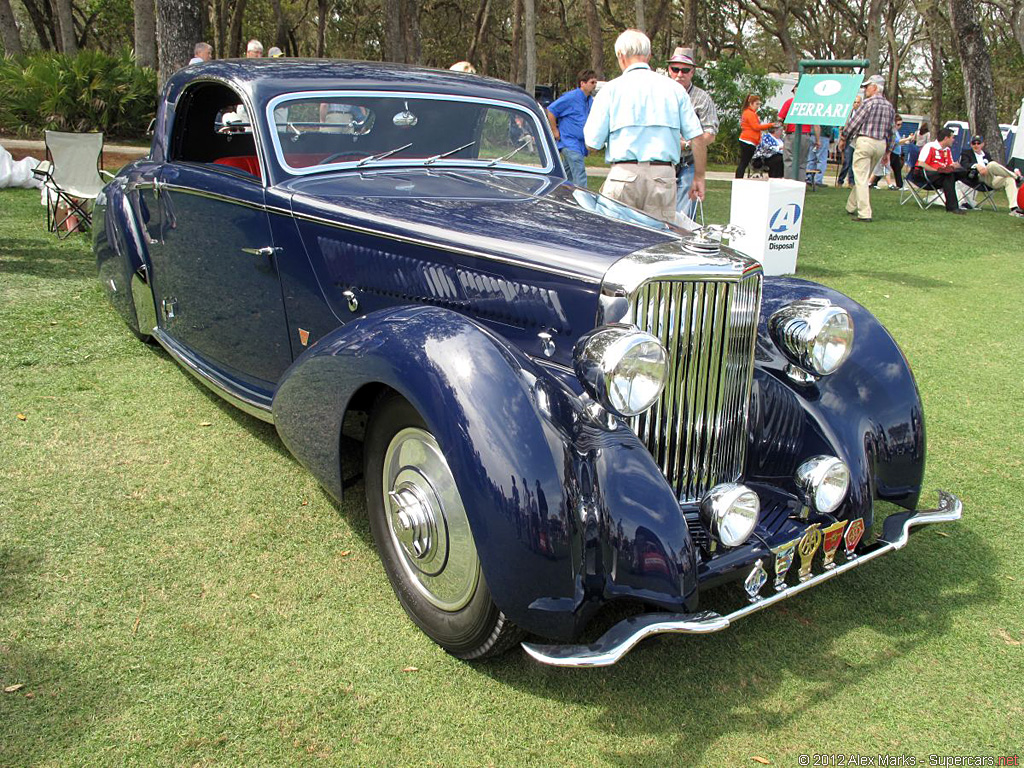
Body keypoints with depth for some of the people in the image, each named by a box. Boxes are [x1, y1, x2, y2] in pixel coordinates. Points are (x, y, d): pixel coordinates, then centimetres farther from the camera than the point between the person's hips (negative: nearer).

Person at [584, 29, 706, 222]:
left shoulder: (611, 89, 4)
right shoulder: (674, 88, 10)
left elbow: (592, 144, 0)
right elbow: (697, 138, 6)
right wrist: (699, 177, 15)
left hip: (624, 175, -2)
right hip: (664, 177, 2)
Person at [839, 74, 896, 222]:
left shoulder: (868, 102, -8)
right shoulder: (889, 106, 13)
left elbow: (854, 121, -8)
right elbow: (891, 130, 16)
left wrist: (843, 138, 4)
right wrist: (887, 150, 22)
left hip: (865, 142, -7)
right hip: (881, 144, 7)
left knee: (861, 178, -7)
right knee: (864, 178, 17)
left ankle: (864, 213, -13)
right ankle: (851, 207, 27)